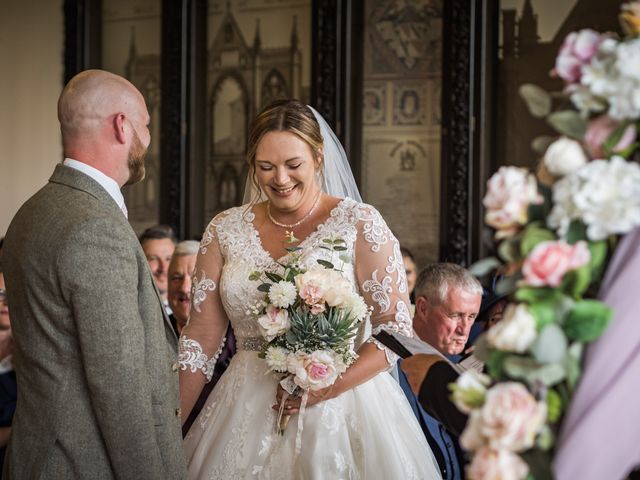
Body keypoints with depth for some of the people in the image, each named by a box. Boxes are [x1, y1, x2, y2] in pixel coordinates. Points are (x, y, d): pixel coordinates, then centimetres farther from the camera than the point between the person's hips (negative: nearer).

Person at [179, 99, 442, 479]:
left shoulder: (359, 223, -6)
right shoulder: (225, 231, 3)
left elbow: (397, 327, -8)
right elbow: (201, 341, 3)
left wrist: (329, 387, -20)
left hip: (341, 409, -3)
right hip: (247, 417, 3)